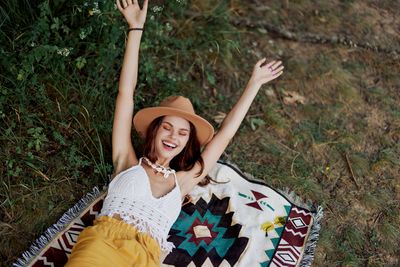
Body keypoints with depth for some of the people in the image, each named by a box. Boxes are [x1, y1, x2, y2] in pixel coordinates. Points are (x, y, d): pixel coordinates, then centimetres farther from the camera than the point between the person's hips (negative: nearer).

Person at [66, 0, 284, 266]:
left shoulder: (183, 181, 22)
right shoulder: (127, 162, 18)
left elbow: (225, 133, 26)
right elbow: (126, 94, 15)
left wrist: (255, 83, 31)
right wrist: (136, 29, 15)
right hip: (102, 242, -2)